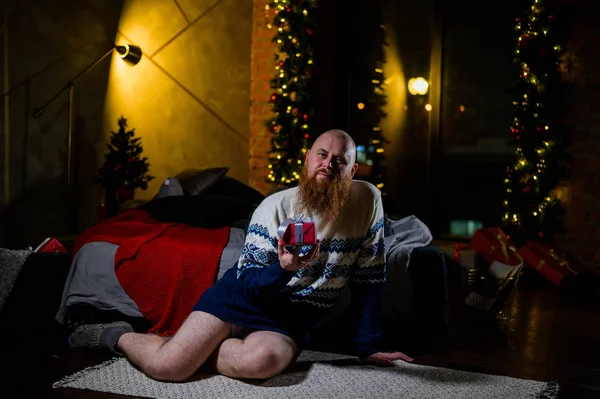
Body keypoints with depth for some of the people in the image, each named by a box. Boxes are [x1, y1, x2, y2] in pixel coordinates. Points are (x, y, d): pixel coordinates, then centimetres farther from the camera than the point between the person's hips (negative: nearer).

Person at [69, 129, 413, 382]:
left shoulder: (368, 201, -6)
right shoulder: (275, 206, -10)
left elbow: (370, 278, 1)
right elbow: (249, 284, -12)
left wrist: (368, 347, 0)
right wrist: (284, 268, -34)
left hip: (290, 321, 1)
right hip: (242, 297, -1)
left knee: (261, 360, -36)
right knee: (166, 367, -20)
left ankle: (192, 347, -4)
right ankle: (119, 336, 14)